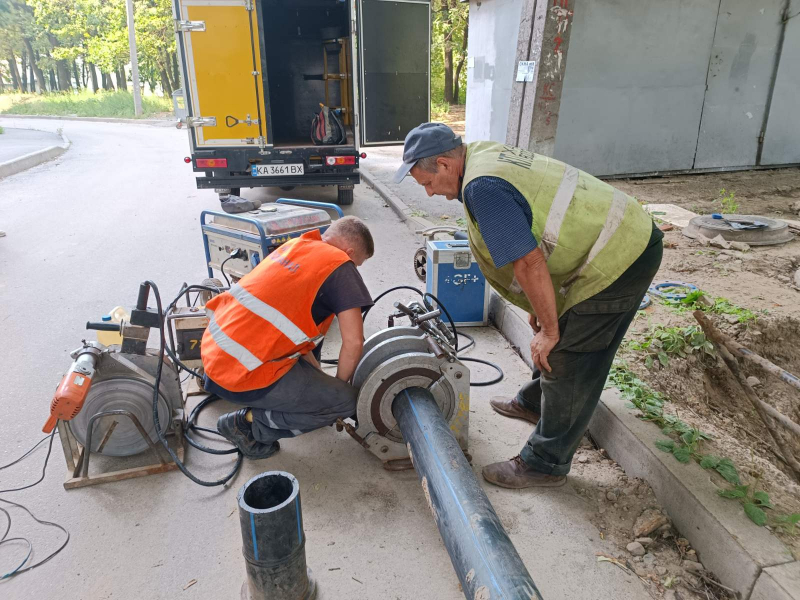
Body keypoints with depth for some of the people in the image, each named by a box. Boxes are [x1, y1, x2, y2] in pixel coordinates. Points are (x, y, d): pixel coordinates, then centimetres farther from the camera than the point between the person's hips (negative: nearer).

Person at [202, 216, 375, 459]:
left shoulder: (294, 246, 14)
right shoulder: (339, 267, -9)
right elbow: (353, 342, -12)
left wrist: (320, 376, 23)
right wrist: (339, 384, 8)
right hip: (241, 377, -9)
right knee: (347, 400, 1)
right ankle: (249, 423, 2)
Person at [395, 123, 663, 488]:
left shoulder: (482, 187, -23)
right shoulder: (484, 153, 9)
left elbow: (529, 263, -27)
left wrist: (549, 330, -14)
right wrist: (540, 307, 18)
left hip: (615, 261, -10)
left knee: (567, 364, 0)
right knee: (563, 340, 25)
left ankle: (546, 464, 16)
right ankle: (534, 402, 47)